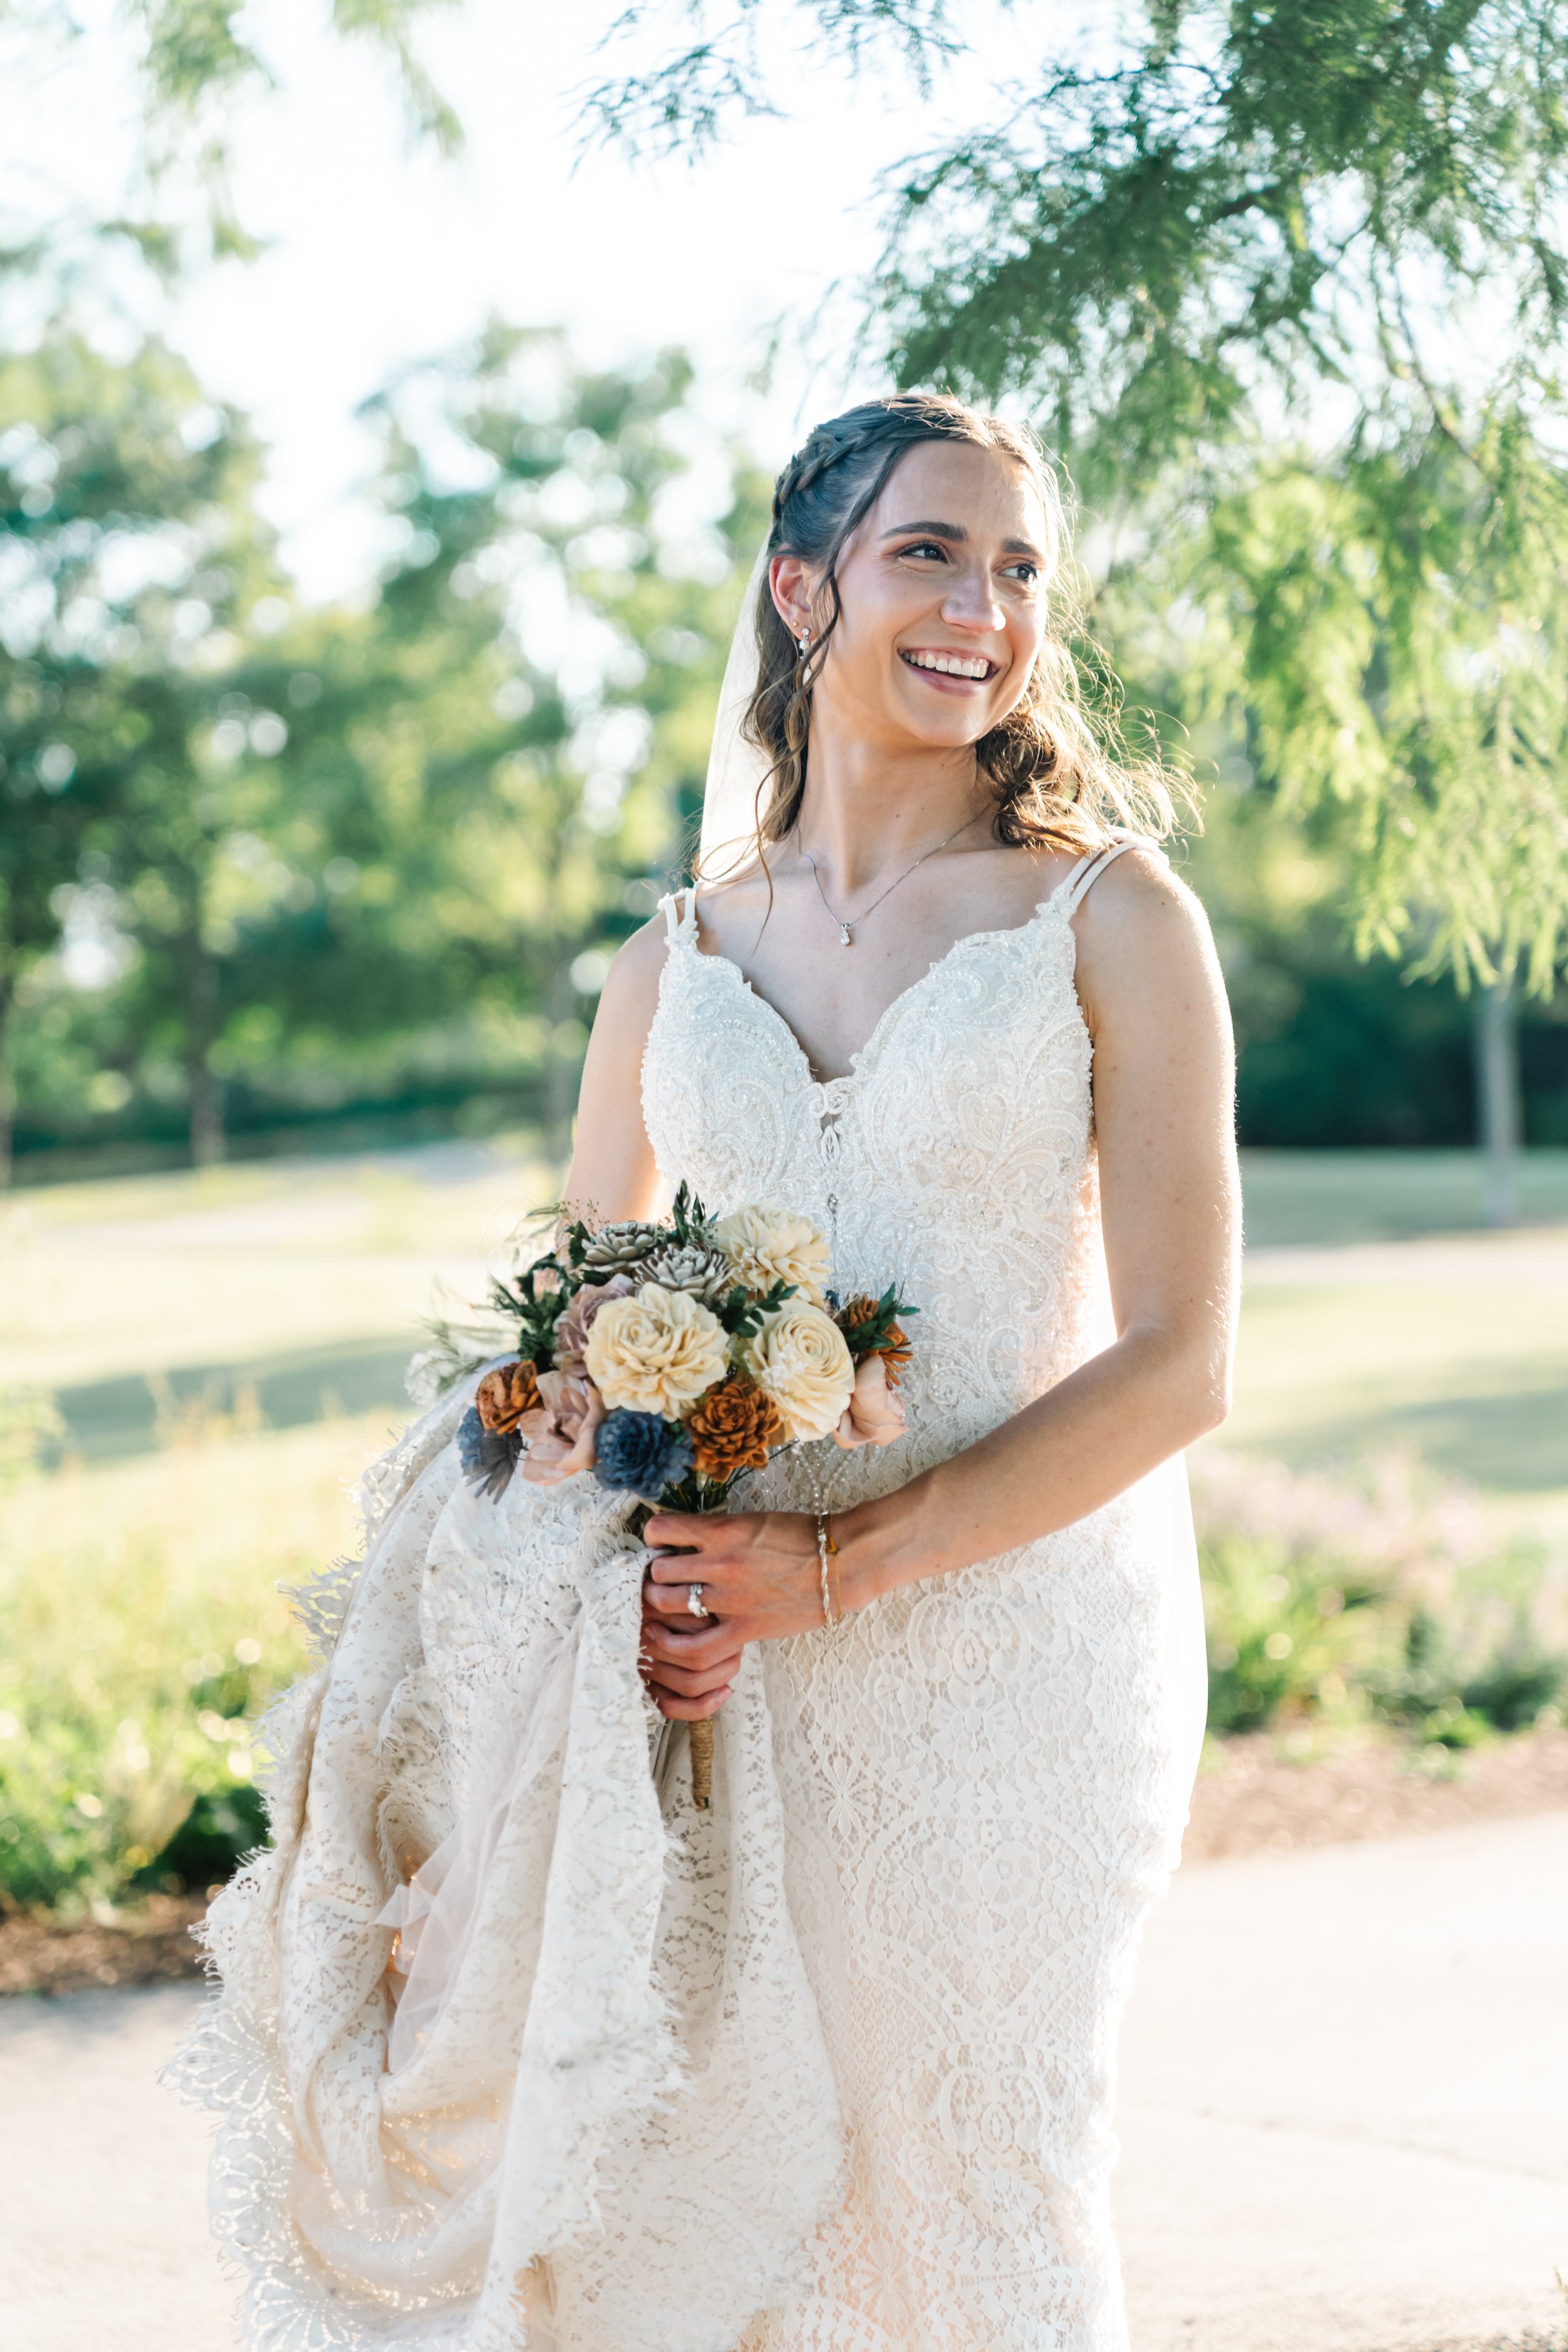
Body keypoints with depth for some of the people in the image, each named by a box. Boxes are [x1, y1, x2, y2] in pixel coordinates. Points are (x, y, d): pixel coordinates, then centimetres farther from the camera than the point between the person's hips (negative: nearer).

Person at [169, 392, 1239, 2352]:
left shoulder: (1113, 923, -3)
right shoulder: (680, 958, 8)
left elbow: (1177, 1365, -8)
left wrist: (835, 1564, -15)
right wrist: (639, 1563, -7)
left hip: (1006, 1654, -3)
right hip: (736, 1679, 3)